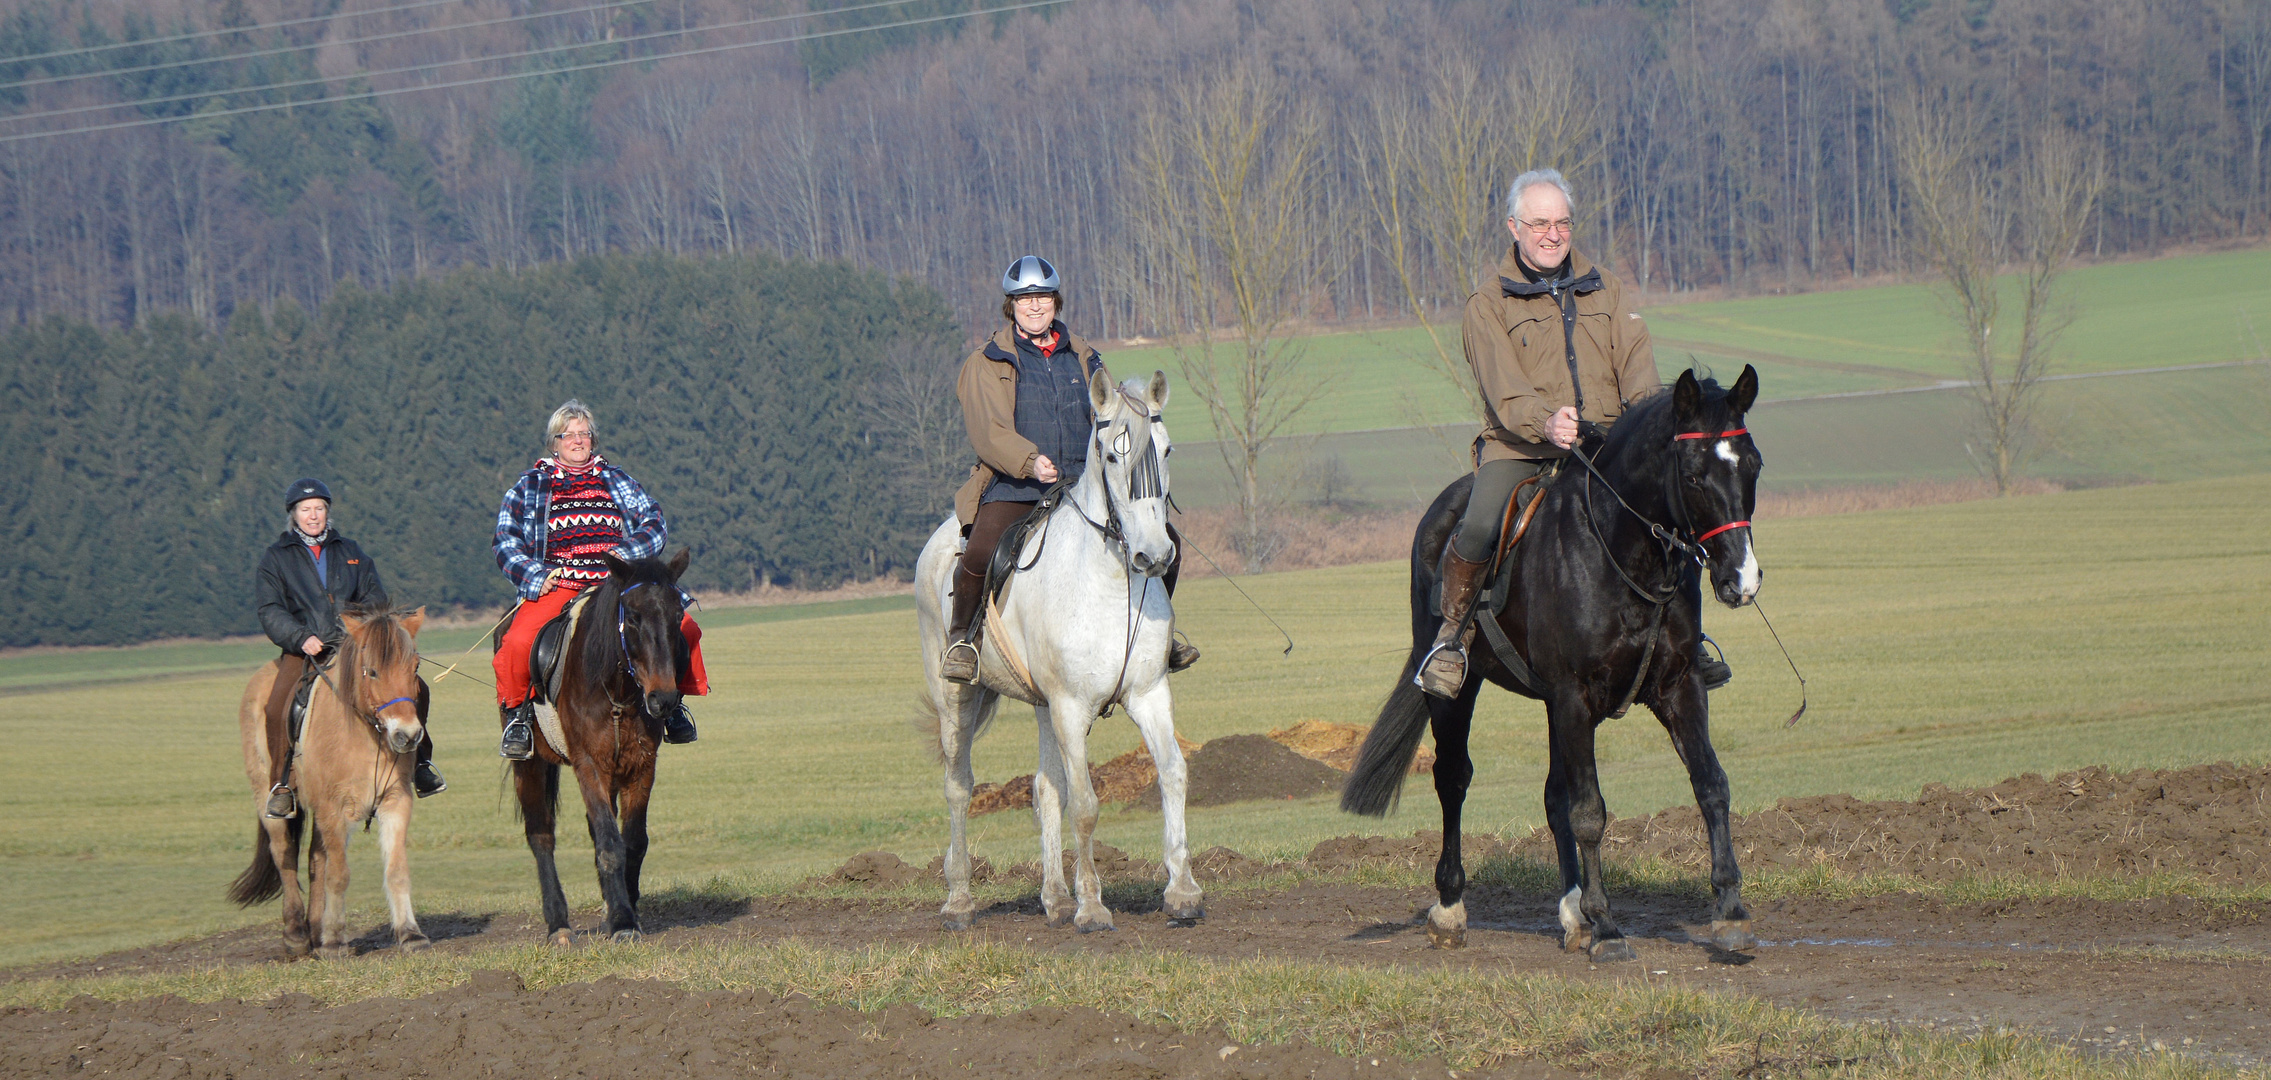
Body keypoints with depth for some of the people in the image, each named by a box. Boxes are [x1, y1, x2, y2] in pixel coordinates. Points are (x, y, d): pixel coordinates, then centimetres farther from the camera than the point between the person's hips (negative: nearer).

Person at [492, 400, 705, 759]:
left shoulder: (618, 482, 19)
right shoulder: (530, 486, 14)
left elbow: (655, 523, 9)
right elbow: (508, 542, 8)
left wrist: (627, 552, -11)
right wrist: (534, 578, -10)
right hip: (555, 587, -2)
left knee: (682, 626, -19)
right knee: (517, 643, -31)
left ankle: (672, 702, 3)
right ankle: (518, 712, -5)